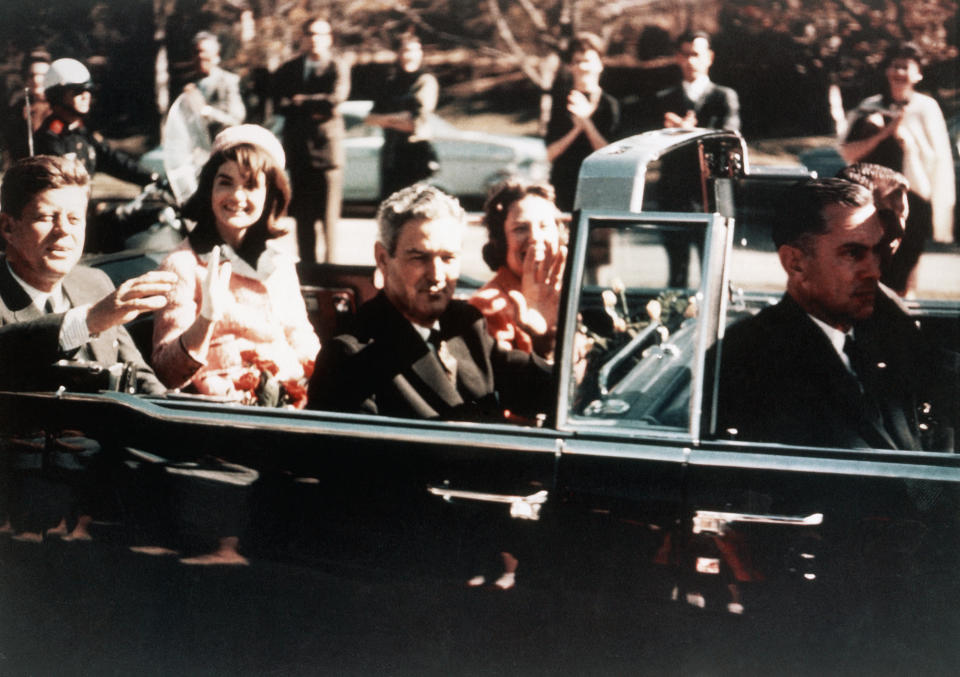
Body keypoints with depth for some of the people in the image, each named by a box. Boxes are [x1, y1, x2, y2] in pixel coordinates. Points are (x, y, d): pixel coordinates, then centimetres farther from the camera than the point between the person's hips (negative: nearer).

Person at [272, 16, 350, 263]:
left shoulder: (338, 66, 3)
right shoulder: (289, 69, 14)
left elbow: (335, 99, -13)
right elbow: (280, 104, 1)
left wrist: (302, 102, -4)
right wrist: (313, 110, -10)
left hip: (327, 144, -4)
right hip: (299, 148, 4)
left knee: (329, 212, -5)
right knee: (303, 212, 5)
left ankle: (329, 262, -3)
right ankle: (307, 263, 10)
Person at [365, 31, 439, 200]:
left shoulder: (426, 81, -2)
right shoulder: (391, 83, 14)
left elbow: (418, 124, -10)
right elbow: (371, 118, 8)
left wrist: (386, 120, -1)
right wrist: (395, 118, -9)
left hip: (416, 152, -6)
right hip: (391, 153, 6)